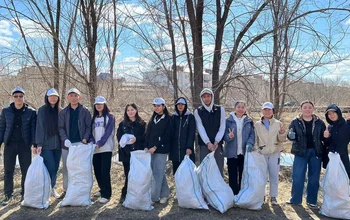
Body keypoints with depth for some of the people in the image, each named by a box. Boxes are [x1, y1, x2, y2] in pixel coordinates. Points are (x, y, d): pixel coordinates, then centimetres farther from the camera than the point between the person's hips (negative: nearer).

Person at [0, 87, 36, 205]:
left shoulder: (31, 112, 1)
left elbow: (33, 129, 0)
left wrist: (35, 144, -8)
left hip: (24, 145, -1)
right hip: (10, 144, 1)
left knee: (26, 171, 4)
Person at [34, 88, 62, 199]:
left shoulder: (60, 111, 8)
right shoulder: (42, 110, 0)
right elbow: (39, 127, -3)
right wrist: (39, 144, -9)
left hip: (58, 144, 3)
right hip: (46, 145, -3)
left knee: (55, 168, 8)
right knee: (50, 168, -9)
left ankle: (52, 188, 23)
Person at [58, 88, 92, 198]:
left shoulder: (85, 111, 3)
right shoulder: (63, 112, 7)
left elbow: (88, 126, 2)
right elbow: (60, 127, 3)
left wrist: (85, 138, -12)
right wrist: (65, 139, -12)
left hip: (80, 143, -2)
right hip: (67, 144, 2)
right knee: (66, 167, 8)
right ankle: (66, 189, 17)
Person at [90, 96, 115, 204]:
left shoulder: (110, 117, 0)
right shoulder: (93, 118, 16)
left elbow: (108, 132, -10)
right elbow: (91, 131, 10)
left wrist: (99, 143, -20)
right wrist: (91, 141, -10)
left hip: (106, 148, -5)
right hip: (95, 149, 5)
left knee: (105, 171, -9)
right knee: (97, 171, 9)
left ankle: (106, 195, -4)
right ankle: (103, 189, 28)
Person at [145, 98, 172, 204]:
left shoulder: (168, 119, -3)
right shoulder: (153, 119, 16)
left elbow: (167, 136, -10)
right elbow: (148, 134, 14)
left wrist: (155, 147, -14)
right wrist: (146, 147, 1)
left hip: (161, 150, -6)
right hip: (151, 150, 6)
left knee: (157, 173, -5)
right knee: (159, 173, 10)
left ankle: (154, 197, -1)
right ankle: (165, 193, 22)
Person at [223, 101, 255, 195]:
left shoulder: (249, 121, 6)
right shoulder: (228, 120, 0)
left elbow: (252, 135, 3)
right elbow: (224, 134, -2)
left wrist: (249, 144, -15)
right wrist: (229, 136, -24)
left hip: (245, 153, 2)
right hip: (232, 152, -2)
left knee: (243, 176, 7)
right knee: (233, 176, 2)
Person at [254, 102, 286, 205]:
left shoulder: (278, 124, 2)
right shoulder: (257, 125, 5)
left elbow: (282, 140, -3)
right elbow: (255, 139, 8)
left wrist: (282, 133, -23)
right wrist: (256, 150, -5)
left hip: (275, 153, 0)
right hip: (262, 154, 0)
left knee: (274, 176, 3)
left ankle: (273, 197, 15)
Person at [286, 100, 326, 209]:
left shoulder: (319, 122, 2)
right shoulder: (295, 122, 0)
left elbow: (323, 138, 7)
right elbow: (291, 136, -1)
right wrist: (291, 135, -23)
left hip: (315, 152, 1)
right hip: (301, 153, -1)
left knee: (314, 178, 8)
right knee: (298, 177, 2)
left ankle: (312, 201, 21)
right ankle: (295, 199, 16)